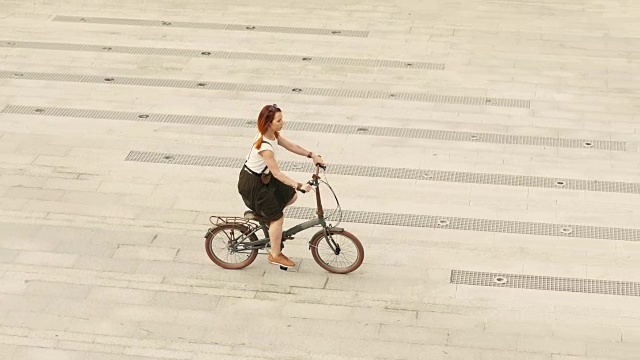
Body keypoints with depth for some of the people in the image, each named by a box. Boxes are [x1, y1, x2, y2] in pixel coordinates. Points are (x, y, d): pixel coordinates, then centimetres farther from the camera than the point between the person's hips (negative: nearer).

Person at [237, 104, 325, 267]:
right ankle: (275, 255, 19)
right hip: (252, 184, -9)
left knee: (291, 197, 13)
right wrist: (299, 185, -34)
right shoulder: (265, 147, -34)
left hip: (263, 177, 9)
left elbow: (291, 146, 6)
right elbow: (277, 173, -31)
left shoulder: (273, 134, -7)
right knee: (277, 217, 3)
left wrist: (312, 155, 0)